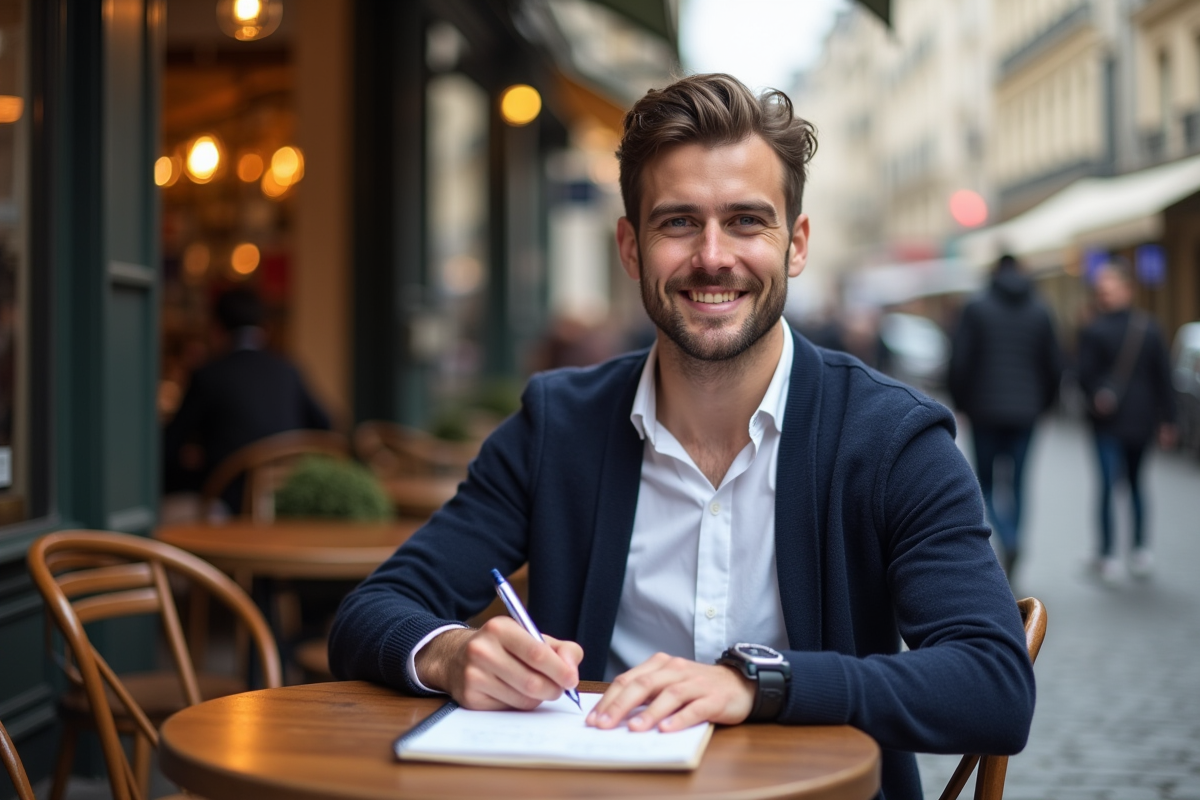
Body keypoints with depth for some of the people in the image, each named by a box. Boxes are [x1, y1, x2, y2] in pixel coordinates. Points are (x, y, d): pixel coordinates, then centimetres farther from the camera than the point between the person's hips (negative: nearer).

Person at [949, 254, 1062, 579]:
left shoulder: (976, 309, -4)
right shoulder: (1040, 311, 5)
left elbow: (959, 360, -7)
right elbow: (1054, 364, 6)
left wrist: (961, 402, 6)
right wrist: (1042, 402, 19)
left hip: (985, 409, -3)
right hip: (1025, 410, 3)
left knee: (985, 481, 7)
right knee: (1017, 481, 9)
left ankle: (1007, 538, -18)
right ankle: (1010, 563, 10)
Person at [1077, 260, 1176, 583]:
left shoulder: (1092, 331, -10)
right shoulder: (1149, 329, 2)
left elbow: (1086, 377, -11)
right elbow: (1164, 377, 4)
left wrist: (1097, 399, 5)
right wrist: (1166, 419, 8)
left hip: (1108, 420, -4)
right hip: (1142, 419, 4)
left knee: (1108, 483, -1)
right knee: (1135, 480, 16)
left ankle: (1109, 556, -2)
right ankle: (1141, 551, 15)